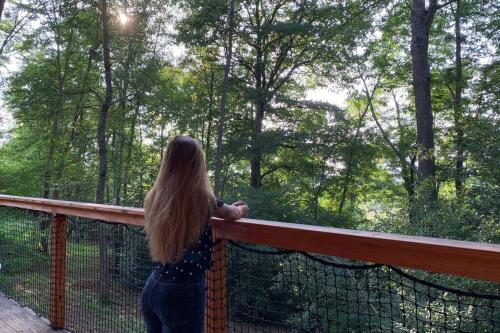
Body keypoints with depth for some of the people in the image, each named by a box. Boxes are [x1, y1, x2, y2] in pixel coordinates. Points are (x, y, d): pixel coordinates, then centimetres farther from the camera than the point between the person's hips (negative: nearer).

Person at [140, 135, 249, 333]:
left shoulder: (154, 197, -1)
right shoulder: (202, 199, -16)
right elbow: (233, 214, 4)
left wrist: (230, 208, 29)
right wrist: (241, 209, 29)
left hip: (152, 287, 6)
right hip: (183, 291, -6)